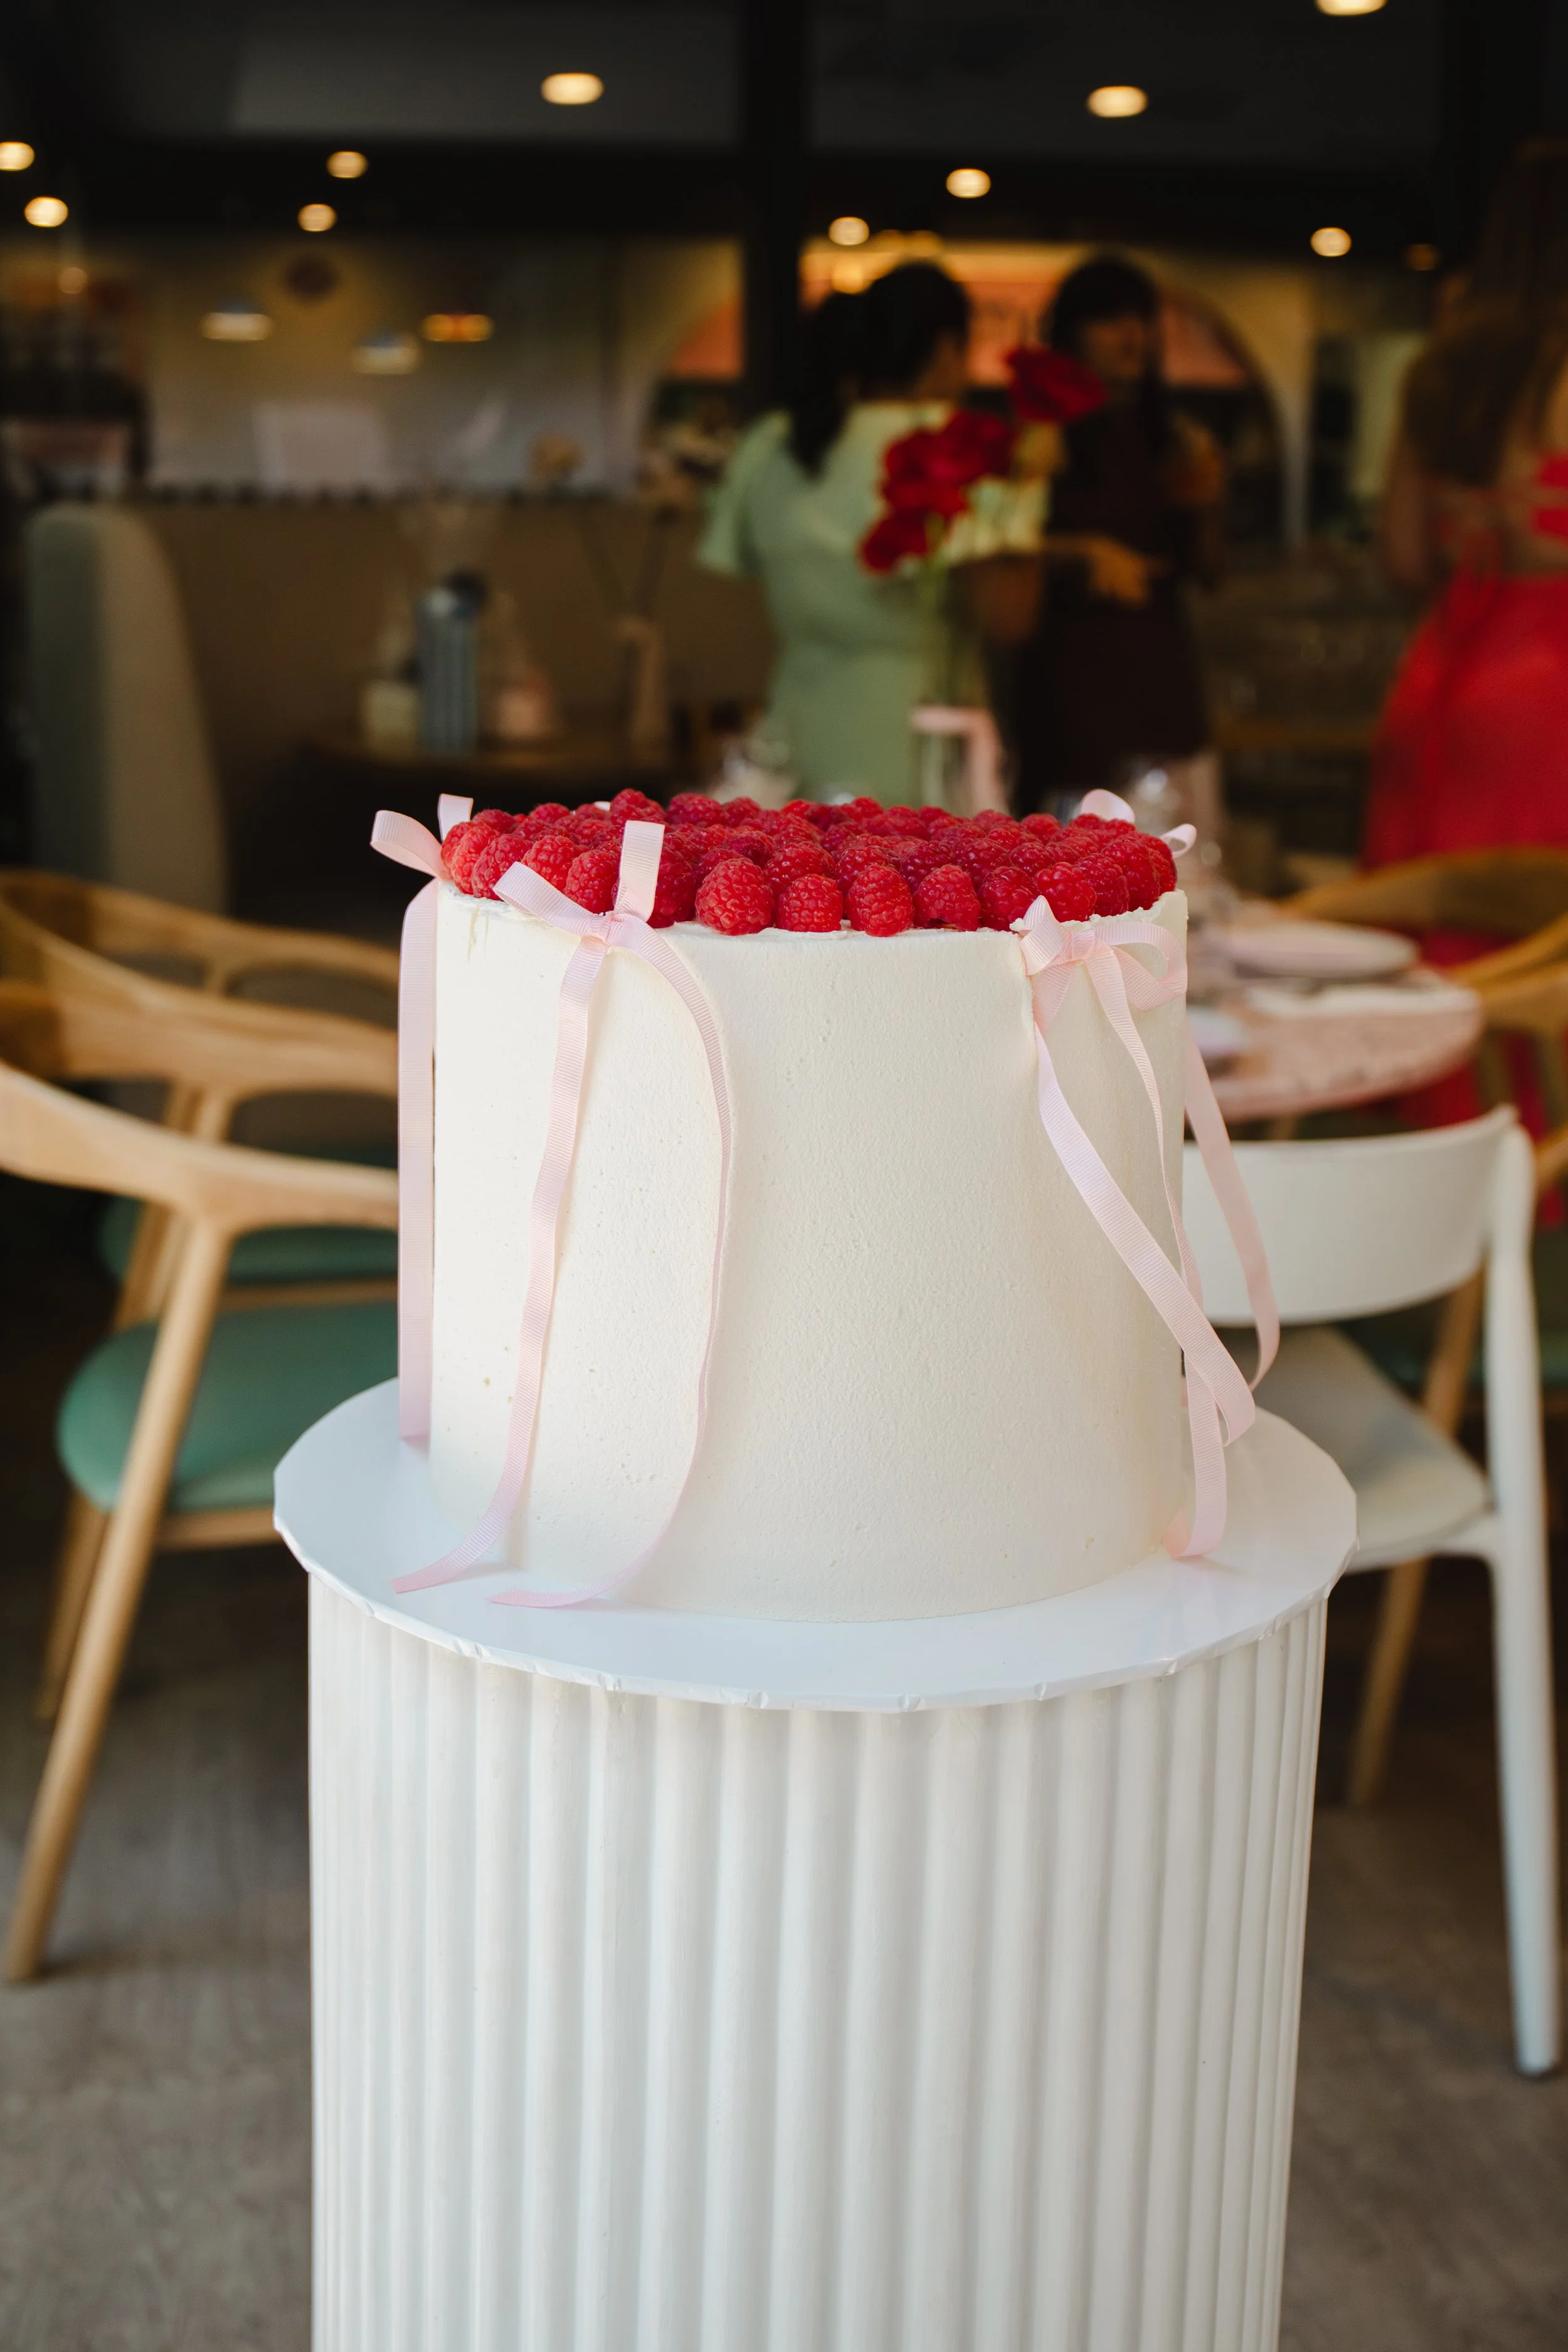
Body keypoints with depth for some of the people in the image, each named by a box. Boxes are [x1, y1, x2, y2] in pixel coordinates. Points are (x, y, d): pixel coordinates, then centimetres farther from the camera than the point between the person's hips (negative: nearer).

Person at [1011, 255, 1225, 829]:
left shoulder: (1175, 438, 14)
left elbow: (1207, 572, 16)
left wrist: (1205, 505, -1)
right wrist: (1085, 551, -18)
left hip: (1163, 671, 5)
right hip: (1074, 668, -5)